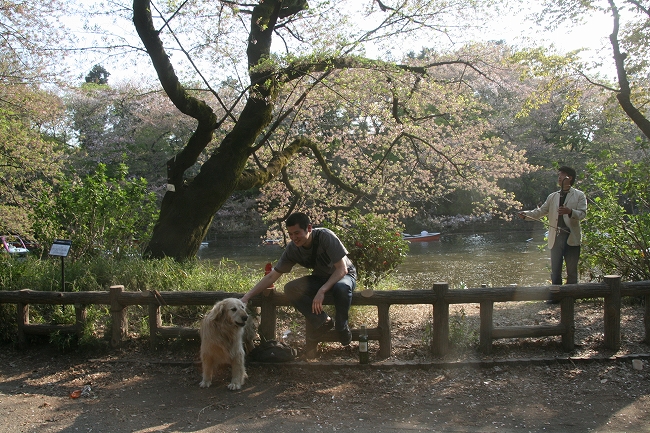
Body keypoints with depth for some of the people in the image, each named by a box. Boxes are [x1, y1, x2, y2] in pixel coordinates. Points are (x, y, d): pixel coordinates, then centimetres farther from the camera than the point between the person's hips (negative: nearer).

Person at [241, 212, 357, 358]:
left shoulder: (325, 237, -27)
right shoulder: (292, 249, -13)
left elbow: (342, 269, -26)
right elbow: (272, 276, -8)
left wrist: (322, 290, -37)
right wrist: (246, 297, -16)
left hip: (344, 275, -4)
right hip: (320, 277, 4)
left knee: (342, 288, -42)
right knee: (290, 288, -24)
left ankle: (341, 326, -12)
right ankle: (323, 322, -14)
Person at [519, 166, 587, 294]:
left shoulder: (579, 195, 5)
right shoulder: (553, 196, 18)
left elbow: (582, 213, -6)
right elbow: (541, 211, 14)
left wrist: (570, 211, -26)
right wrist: (526, 214, -2)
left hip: (572, 237, -3)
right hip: (556, 237, 3)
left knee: (571, 271, 1)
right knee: (555, 271, 3)